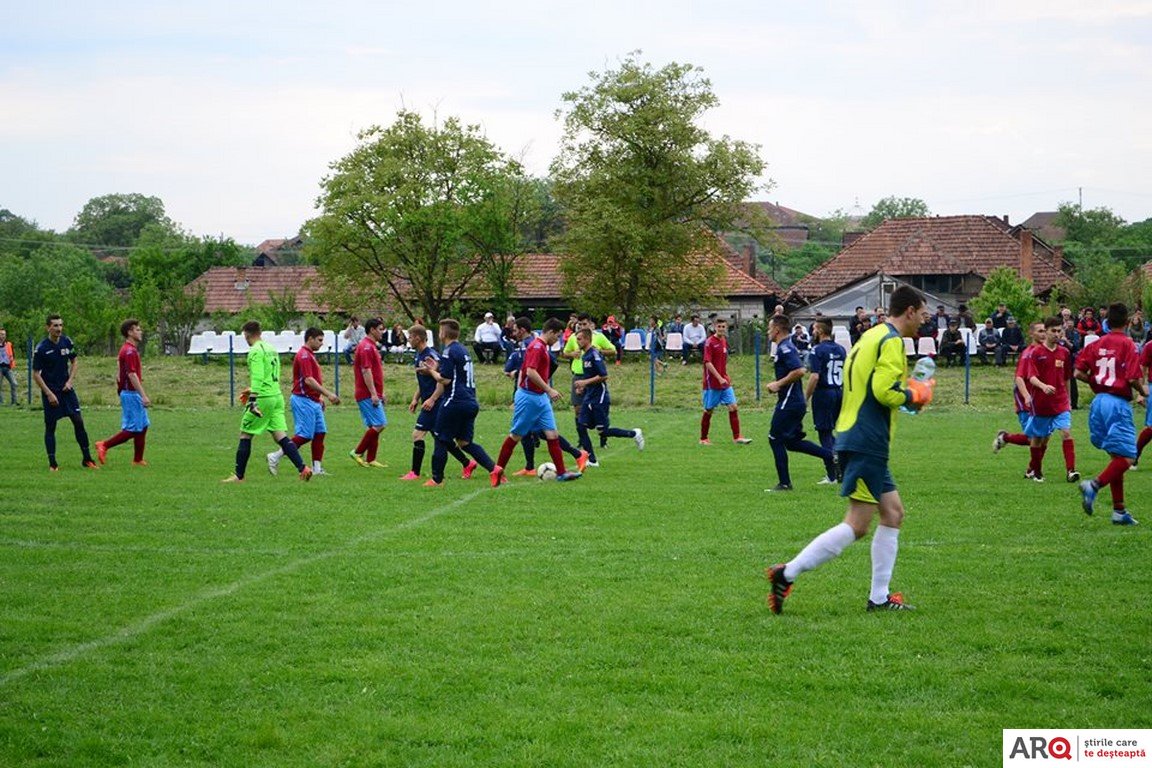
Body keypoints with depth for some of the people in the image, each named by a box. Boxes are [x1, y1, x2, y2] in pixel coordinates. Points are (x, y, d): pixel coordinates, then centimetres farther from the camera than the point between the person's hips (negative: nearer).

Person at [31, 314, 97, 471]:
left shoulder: (67, 342, 1)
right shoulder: (41, 348, -12)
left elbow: (74, 362, 15)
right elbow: (36, 374, -9)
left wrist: (70, 380, 0)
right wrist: (49, 394, -13)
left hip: (66, 389, 4)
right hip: (50, 392, -4)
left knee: (78, 421, -1)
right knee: (50, 427, 0)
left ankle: (87, 459, 7)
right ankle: (52, 464, 7)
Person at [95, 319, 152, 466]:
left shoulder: (130, 349, 14)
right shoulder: (129, 351, -18)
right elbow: (132, 375, -24)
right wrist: (143, 395, -25)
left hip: (133, 394, 10)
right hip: (131, 394, -10)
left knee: (142, 426, 10)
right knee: (132, 429, -7)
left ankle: (138, 460, 12)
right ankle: (104, 445, -2)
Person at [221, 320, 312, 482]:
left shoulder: (255, 351, -10)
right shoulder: (271, 349, 16)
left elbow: (257, 377, -21)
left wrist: (253, 399, -25)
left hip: (263, 398, -8)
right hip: (277, 396, 8)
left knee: (245, 435, 4)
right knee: (281, 436, 3)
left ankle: (238, 475, 8)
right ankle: (303, 468, -10)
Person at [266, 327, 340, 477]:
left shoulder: (310, 355, 17)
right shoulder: (304, 355, -15)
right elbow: (308, 380, -24)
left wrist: (319, 398, 22)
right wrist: (328, 394, -25)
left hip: (313, 401, 10)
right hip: (304, 401, -10)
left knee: (320, 433, 6)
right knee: (304, 435, -10)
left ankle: (317, 468, 7)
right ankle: (275, 457, -4)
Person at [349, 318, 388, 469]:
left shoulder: (372, 347, 19)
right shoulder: (366, 347, -13)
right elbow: (366, 371, -20)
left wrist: (379, 393, 24)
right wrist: (373, 394, -24)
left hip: (373, 395, 10)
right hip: (368, 395, -10)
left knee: (373, 427, 8)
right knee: (379, 424, -12)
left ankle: (370, 459, 9)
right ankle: (358, 452, -6)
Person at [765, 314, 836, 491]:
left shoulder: (785, 348, -16)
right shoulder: (786, 346, 15)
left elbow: (799, 371, -28)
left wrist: (779, 384, -20)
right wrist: (777, 384, 16)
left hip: (788, 403, -10)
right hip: (797, 402, 10)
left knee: (775, 439, -2)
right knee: (792, 441, 15)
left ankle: (784, 483, 2)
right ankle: (829, 455, 8)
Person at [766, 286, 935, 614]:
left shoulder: (872, 336, 19)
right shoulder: (891, 341, -11)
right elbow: (885, 391, -21)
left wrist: (906, 390, 16)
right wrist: (916, 394, -4)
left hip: (853, 437, 11)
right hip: (867, 443, -11)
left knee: (893, 513, 13)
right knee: (857, 525, -10)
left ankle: (879, 597, 13)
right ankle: (788, 573, -13)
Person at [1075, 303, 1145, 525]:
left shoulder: (1096, 344, 7)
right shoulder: (1128, 344, -9)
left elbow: (1079, 373, 2)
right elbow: (1133, 378, -16)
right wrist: (1143, 391, 4)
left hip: (1099, 401, 7)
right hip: (1118, 403, -7)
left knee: (1115, 457, 14)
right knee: (1126, 457, -4)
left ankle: (1119, 510, 14)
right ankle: (1094, 485, -27)